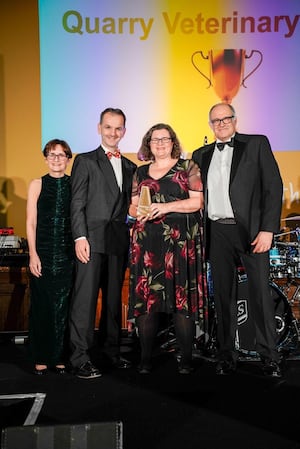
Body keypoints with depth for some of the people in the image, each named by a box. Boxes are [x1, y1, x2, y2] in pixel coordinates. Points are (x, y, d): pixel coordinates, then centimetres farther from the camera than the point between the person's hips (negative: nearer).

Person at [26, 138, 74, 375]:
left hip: (67, 254, 1)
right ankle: (41, 358, 16)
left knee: (64, 306, 3)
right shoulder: (37, 185, 5)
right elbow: (31, 222, 2)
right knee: (42, 306, 4)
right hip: (43, 253, 0)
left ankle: (60, 357, 14)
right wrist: (33, 254, -5)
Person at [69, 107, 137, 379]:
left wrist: (130, 239, 5)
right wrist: (80, 237, -13)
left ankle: (111, 350, 21)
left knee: (114, 298, 10)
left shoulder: (130, 167, 18)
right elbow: (77, 203, -3)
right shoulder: (85, 161, 4)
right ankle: (81, 358, -2)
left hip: (119, 241, 5)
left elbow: (128, 205, 16)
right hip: (92, 239, -5)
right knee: (85, 298, -7)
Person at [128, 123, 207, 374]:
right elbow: (133, 206, 19)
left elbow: (197, 202, -2)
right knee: (146, 297, -2)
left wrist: (166, 207, -14)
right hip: (147, 241, 3)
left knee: (181, 296, -6)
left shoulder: (187, 167, 7)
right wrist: (139, 212, -4)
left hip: (180, 240, -3)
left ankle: (186, 359, 2)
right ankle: (146, 358, 5)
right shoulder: (141, 172, 18)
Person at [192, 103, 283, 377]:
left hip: (252, 230, -3)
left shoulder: (257, 144, 5)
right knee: (223, 295, 7)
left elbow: (273, 186, -2)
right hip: (217, 233, 3)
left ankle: (269, 356, 8)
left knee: (260, 293, -3)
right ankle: (227, 355, 16)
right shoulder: (201, 155, 16)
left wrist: (267, 229, -10)